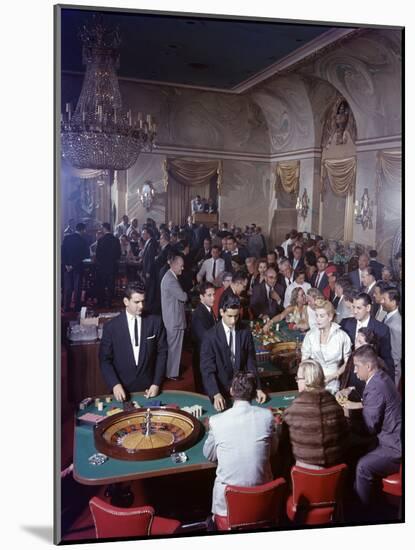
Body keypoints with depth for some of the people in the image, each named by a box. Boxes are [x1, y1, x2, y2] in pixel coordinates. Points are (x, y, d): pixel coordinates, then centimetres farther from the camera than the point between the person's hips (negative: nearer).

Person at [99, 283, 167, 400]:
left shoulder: (155, 322, -5)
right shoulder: (111, 326, -7)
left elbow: (162, 353, -1)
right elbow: (105, 359, -4)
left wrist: (156, 383, -7)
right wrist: (115, 385, -17)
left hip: (148, 387, 1)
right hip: (122, 390, 0)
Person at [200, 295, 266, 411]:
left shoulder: (245, 333, -1)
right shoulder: (210, 336, -11)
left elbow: (251, 363, 2)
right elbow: (207, 369, -14)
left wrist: (258, 388, -9)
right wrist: (216, 394, -26)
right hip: (220, 389, -2)